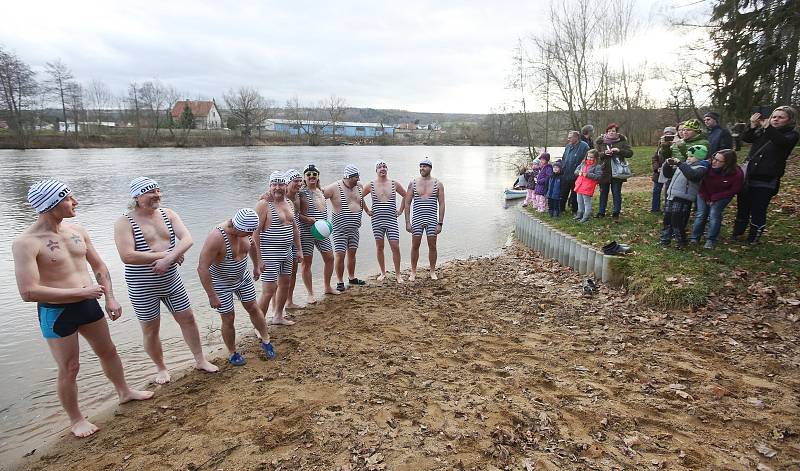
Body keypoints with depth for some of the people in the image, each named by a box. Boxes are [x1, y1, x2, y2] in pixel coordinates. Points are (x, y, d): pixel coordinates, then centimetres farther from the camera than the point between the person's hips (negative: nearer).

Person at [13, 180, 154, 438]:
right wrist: (81, 292, -22)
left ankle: (124, 392, 43)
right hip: (56, 313, -6)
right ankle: (75, 419, 30)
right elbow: (28, 292, -25)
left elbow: (99, 266, 11)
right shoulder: (26, 242, -20)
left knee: (108, 351, 21)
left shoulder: (77, 230, 0)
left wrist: (110, 297, 3)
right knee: (69, 369, 7)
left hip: (88, 304, 6)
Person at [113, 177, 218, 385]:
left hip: (172, 281, 4)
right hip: (143, 288, -4)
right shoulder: (124, 222, -13)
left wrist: (168, 259, -28)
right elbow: (127, 256, -25)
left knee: (187, 318, 12)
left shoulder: (168, 214, -1)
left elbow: (187, 239, -12)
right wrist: (165, 255, -22)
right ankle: (161, 368, 33)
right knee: (150, 329, 10)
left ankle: (200, 360, 29)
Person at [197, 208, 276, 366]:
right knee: (228, 318, 5)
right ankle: (232, 353, 26)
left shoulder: (245, 230, -14)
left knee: (253, 308, 12)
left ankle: (266, 341, 30)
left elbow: (252, 245, 10)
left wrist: (256, 266, 18)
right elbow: (202, 267, -33)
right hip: (220, 283, -6)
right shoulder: (217, 237, -35)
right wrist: (212, 296, -28)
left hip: (242, 276, 6)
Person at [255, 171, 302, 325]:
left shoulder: (289, 203, 10)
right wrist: (258, 259, -20)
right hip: (270, 254, -8)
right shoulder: (264, 204, -14)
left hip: (287, 252, 8)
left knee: (285, 284, 19)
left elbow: (294, 228, 19)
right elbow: (256, 232, -17)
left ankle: (278, 316, 38)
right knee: (269, 290, -8)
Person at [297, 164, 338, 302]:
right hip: (306, 232, -7)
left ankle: (327, 287, 30)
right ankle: (310, 294, 14)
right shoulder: (302, 192, -11)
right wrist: (309, 220, -24)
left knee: (329, 258, 11)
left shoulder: (321, 191, 11)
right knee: (307, 262, 2)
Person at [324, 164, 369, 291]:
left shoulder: (359, 186, 6)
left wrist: (366, 210, 37)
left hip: (354, 228, 6)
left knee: (352, 253, 15)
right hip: (340, 228, -6)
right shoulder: (335, 188, -14)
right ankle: (340, 281, 10)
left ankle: (352, 277, 30)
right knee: (340, 255, -4)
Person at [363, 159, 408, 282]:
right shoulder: (371, 185, 1)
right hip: (377, 220, 1)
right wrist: (367, 210, 7)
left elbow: (406, 196, 15)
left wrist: (401, 210, 8)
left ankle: (397, 274, 8)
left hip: (391, 220, 0)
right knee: (379, 247, 7)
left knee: (395, 247, -5)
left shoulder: (394, 184, 3)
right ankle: (383, 273, 21)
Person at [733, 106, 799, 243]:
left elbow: (782, 141, -23)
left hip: (766, 181, -4)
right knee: (742, 207, 13)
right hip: (747, 176, 4)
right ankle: (737, 232, 28)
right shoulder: (762, 131, 12)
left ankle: (754, 237, 12)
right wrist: (753, 126, -21)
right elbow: (747, 138, -5)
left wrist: (768, 127, -33)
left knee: (758, 211, -2)